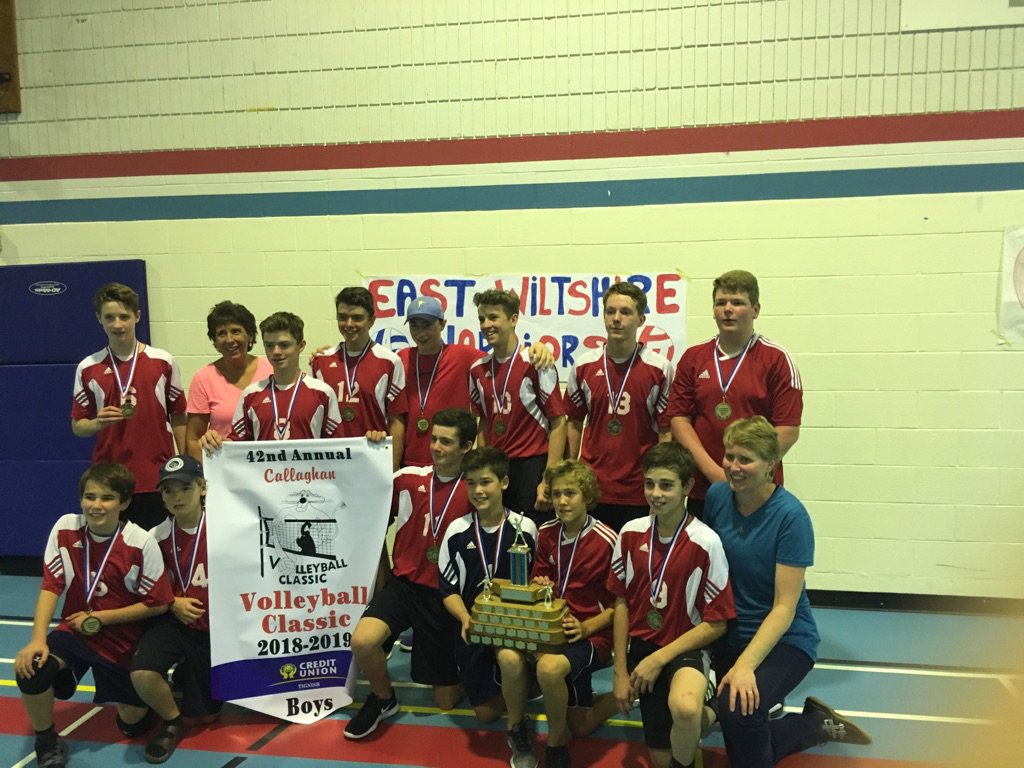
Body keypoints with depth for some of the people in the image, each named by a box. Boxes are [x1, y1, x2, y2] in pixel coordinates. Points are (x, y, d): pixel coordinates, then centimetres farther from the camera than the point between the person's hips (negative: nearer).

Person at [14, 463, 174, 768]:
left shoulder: (141, 543, -21)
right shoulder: (65, 529, -12)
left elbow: (157, 604, -14)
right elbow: (50, 587, -10)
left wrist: (99, 619, -16)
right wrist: (38, 639, -20)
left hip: (123, 638, -2)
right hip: (74, 629, 2)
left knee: (132, 723, 4)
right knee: (31, 669, -28)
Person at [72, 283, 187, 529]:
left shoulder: (163, 362, 1)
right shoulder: (87, 369, 4)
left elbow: (178, 417, 6)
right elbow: (77, 426, 8)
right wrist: (98, 423, -14)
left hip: (158, 479, -1)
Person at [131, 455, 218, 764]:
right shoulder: (157, 537, -4)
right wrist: (173, 604, -12)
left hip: (214, 626, -1)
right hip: (173, 621, 1)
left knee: (204, 712, 6)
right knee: (142, 674, -30)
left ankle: (186, 674, 41)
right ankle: (172, 724, 1)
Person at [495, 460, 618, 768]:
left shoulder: (607, 541, -14)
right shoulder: (546, 534, 3)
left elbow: (620, 603, -8)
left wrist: (585, 627, -21)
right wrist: (540, 587, -8)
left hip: (593, 633, -4)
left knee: (549, 666, -35)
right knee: (508, 656, -27)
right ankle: (517, 734, 1)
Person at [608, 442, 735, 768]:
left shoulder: (706, 542, -18)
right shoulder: (630, 533, -5)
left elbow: (716, 624, -13)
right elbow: (622, 603, 4)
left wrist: (659, 659, -15)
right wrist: (620, 670, 2)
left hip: (686, 648, -4)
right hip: (641, 646, 4)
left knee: (684, 709, -37)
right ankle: (699, 717, 36)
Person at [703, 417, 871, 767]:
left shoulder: (790, 515, -20)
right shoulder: (716, 496, -6)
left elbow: (784, 608, -20)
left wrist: (745, 664, -31)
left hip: (785, 640, -6)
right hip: (729, 634, 6)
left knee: (738, 707, -33)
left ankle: (818, 723, -2)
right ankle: (819, 725, 29)